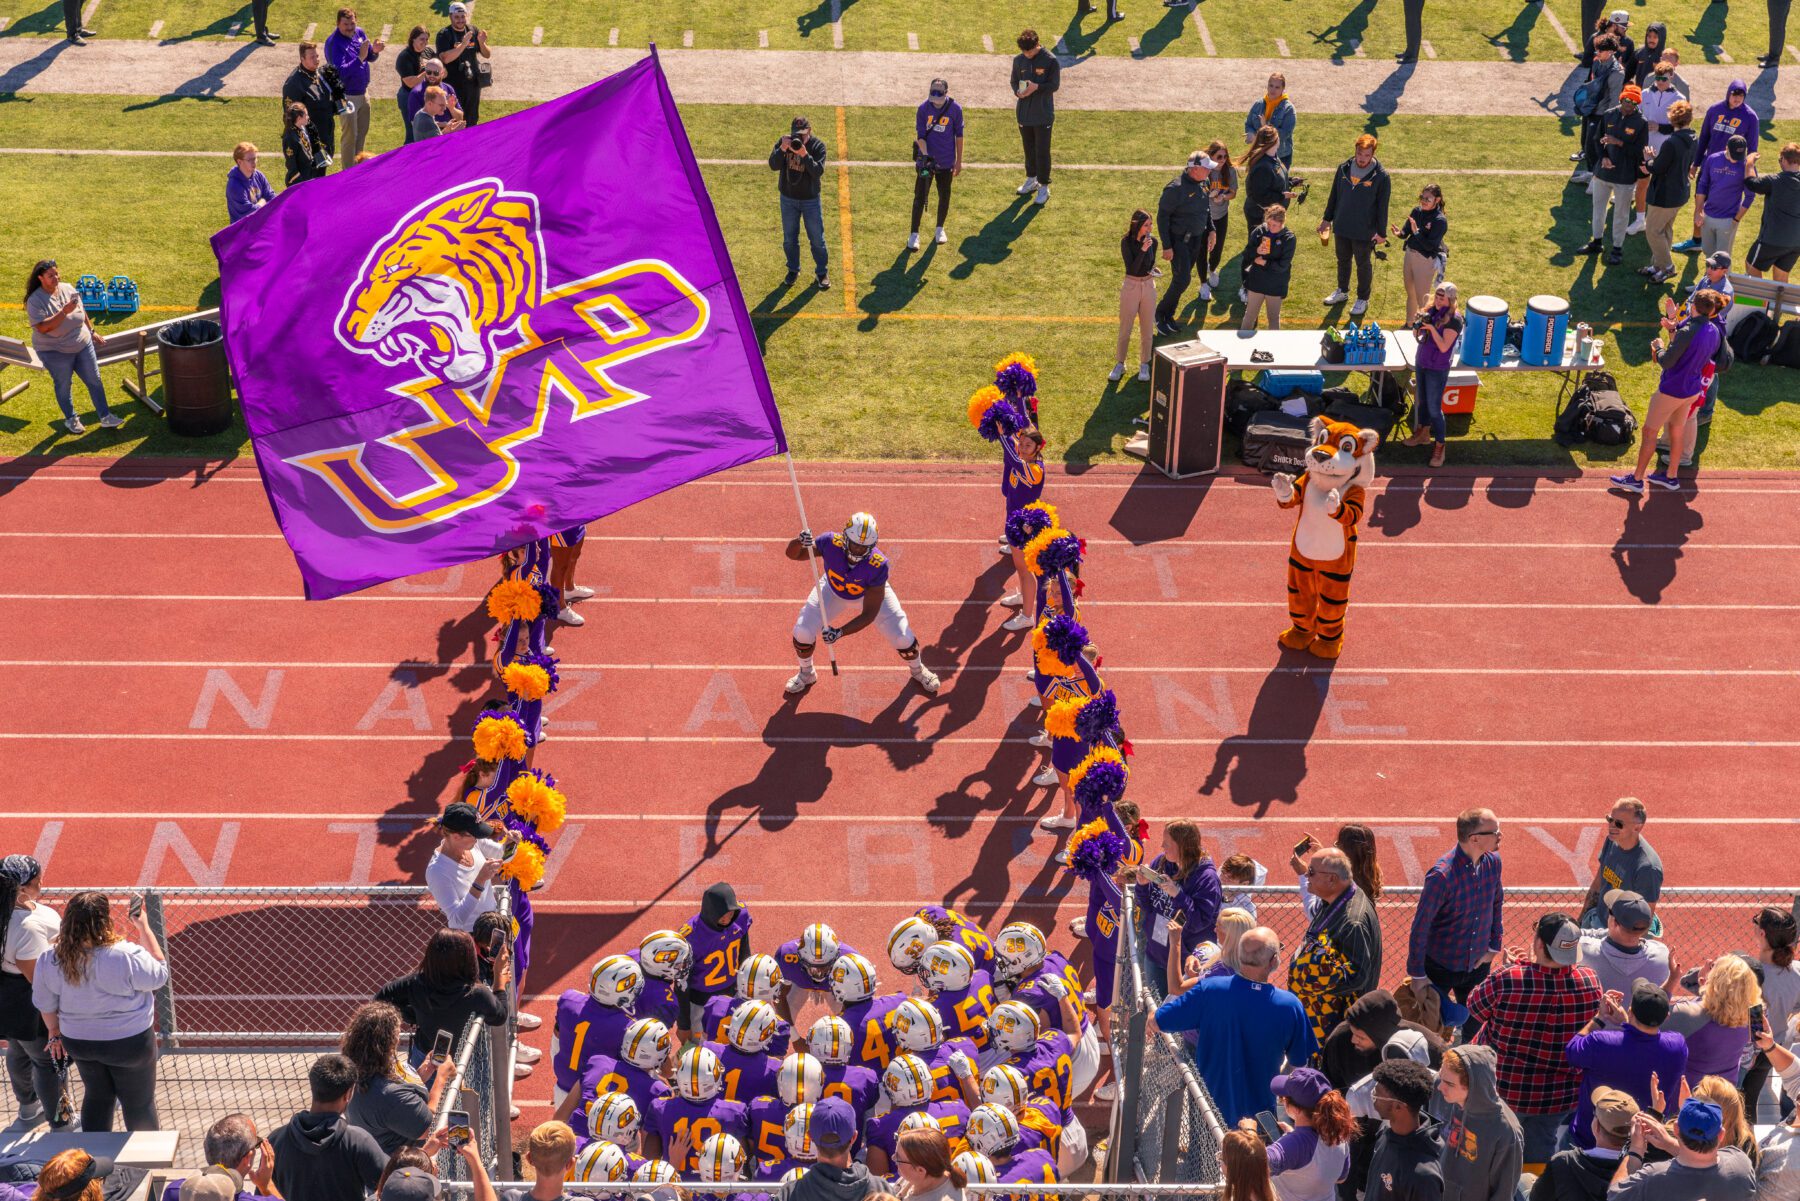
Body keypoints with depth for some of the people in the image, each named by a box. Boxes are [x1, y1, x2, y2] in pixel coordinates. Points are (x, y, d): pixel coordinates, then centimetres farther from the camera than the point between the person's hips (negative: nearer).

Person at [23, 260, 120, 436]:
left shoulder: (67, 289, -4)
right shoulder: (35, 301, -21)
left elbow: (82, 311, 11)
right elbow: (42, 328, -31)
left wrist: (91, 331, 18)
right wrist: (64, 312, -36)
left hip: (83, 344, 5)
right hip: (56, 352, -5)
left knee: (95, 381, 8)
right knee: (63, 386, 13)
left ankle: (105, 416, 19)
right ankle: (70, 419, 33)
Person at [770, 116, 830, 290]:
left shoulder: (817, 146, -14)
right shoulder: (784, 142, -9)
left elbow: (818, 172, -25)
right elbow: (773, 166, -18)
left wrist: (805, 154, -37)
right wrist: (782, 150, -35)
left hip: (810, 199, -2)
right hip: (788, 199, 2)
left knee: (817, 238, 5)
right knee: (789, 238, 13)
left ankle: (822, 272, 20)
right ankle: (793, 270, 31)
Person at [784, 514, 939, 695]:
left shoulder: (878, 565, -40)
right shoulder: (832, 544, -38)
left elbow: (869, 613, -35)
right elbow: (793, 554, -31)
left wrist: (840, 632, -47)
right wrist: (800, 542, -55)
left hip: (872, 594, -1)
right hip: (833, 592, 1)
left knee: (903, 638, -5)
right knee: (802, 633, -11)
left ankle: (918, 671, 33)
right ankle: (806, 674, 24)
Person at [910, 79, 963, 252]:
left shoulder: (955, 108, -7)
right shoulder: (923, 108, -9)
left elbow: (959, 135, 2)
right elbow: (920, 135, -8)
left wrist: (959, 161, 4)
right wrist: (924, 154, -24)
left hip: (946, 161, 1)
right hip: (926, 160, -1)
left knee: (944, 196, 12)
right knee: (920, 197, -4)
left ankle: (940, 229, 32)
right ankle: (914, 234, 1)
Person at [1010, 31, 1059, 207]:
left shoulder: (1050, 60, -13)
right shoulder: (1018, 60, 0)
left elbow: (1055, 85, -11)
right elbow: (1014, 80, 10)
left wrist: (1037, 87, -27)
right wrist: (1018, 91, -13)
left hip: (1043, 114, -5)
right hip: (1024, 112, 5)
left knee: (1042, 151, -1)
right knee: (1028, 148, 18)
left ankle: (1044, 187, 8)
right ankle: (1031, 179, 34)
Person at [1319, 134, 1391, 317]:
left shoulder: (1381, 176, -17)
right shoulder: (1344, 168, -5)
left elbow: (1382, 206, -11)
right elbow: (1334, 195, 6)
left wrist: (1381, 232, -8)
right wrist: (1327, 218, 10)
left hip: (1365, 231, -4)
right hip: (1342, 227, 4)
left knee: (1363, 264, 12)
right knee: (1342, 260, 21)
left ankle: (1363, 299, 28)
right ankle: (1342, 291, 42)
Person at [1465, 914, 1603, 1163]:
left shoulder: (1506, 981, -30)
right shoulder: (1590, 982, -18)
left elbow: (1475, 1009, -10)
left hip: (1502, 1089, -2)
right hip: (1558, 1096, 3)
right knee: (1540, 1155, 23)